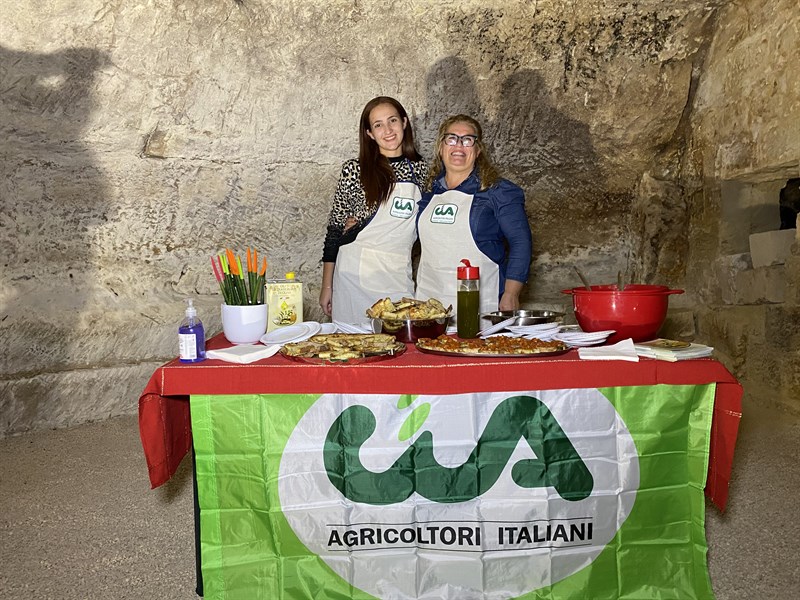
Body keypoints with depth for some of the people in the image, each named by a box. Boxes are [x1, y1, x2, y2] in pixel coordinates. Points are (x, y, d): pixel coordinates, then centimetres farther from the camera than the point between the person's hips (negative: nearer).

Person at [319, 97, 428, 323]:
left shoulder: (420, 170, 6)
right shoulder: (354, 170, -2)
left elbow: (421, 226, 12)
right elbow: (335, 229, 2)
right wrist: (327, 286, 0)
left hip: (400, 278, 2)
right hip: (355, 276, -2)